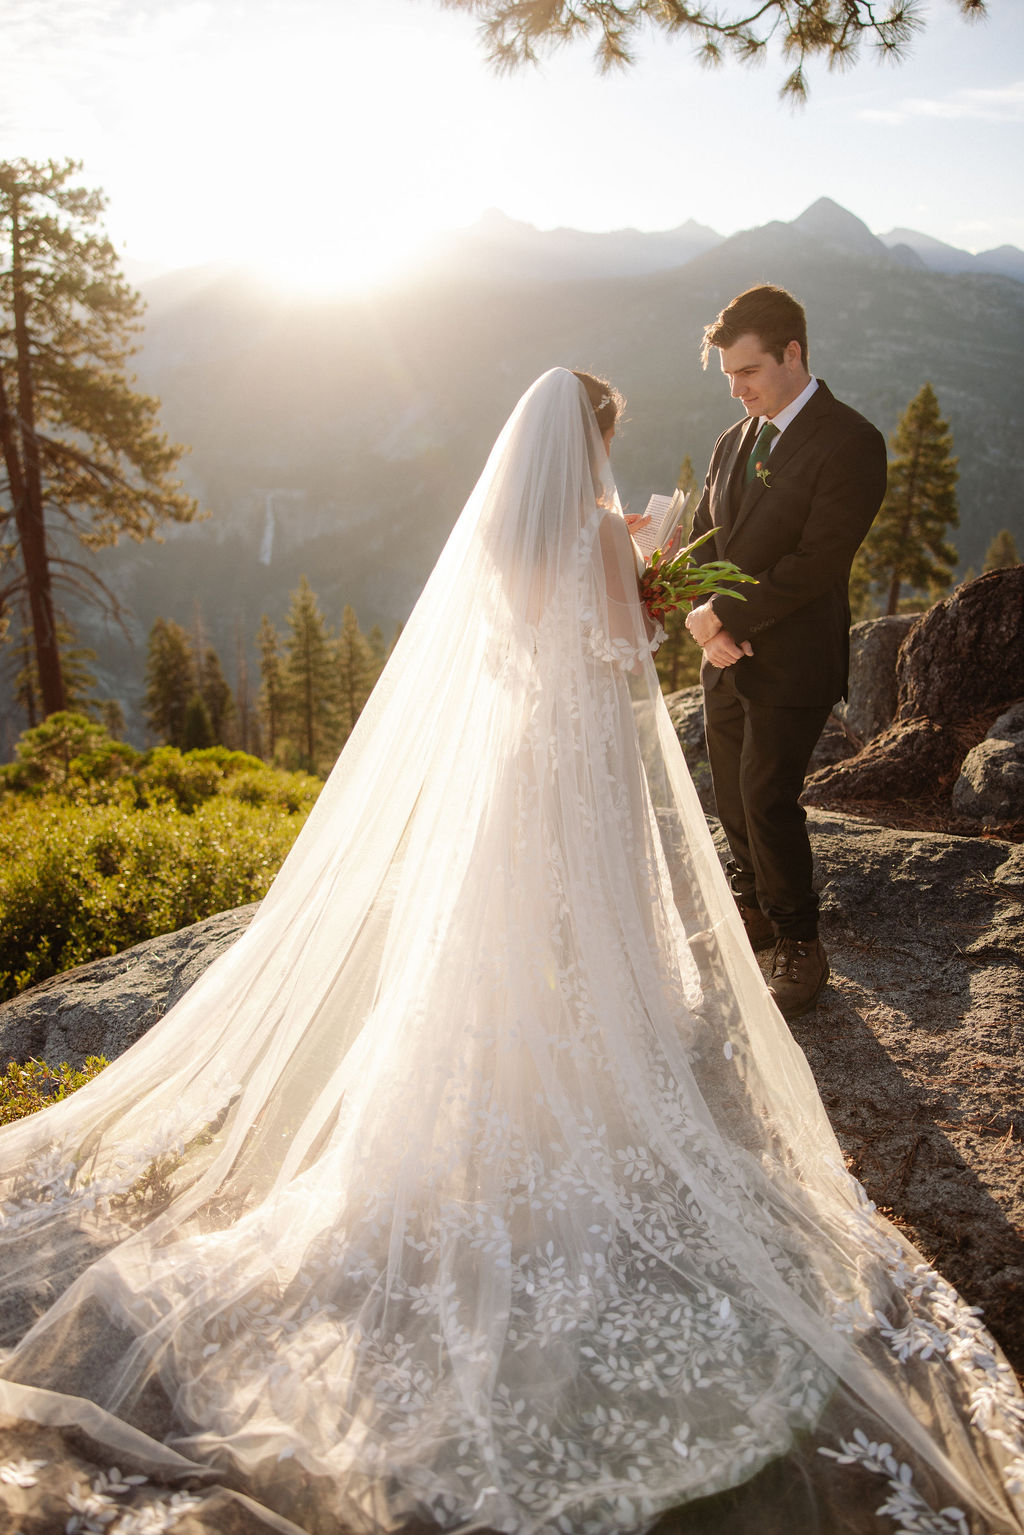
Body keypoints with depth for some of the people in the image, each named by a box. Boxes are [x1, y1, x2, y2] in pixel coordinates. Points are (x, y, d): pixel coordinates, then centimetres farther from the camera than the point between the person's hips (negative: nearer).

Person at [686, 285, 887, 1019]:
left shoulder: (850, 442, -13)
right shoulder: (733, 442, 10)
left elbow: (814, 563, -20)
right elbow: (703, 542, 11)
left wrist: (725, 617, -16)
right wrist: (708, 620, -7)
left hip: (792, 663, -7)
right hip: (728, 658, 7)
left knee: (768, 799, -6)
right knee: (733, 794, 15)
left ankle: (800, 946, 13)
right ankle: (756, 909, 36)